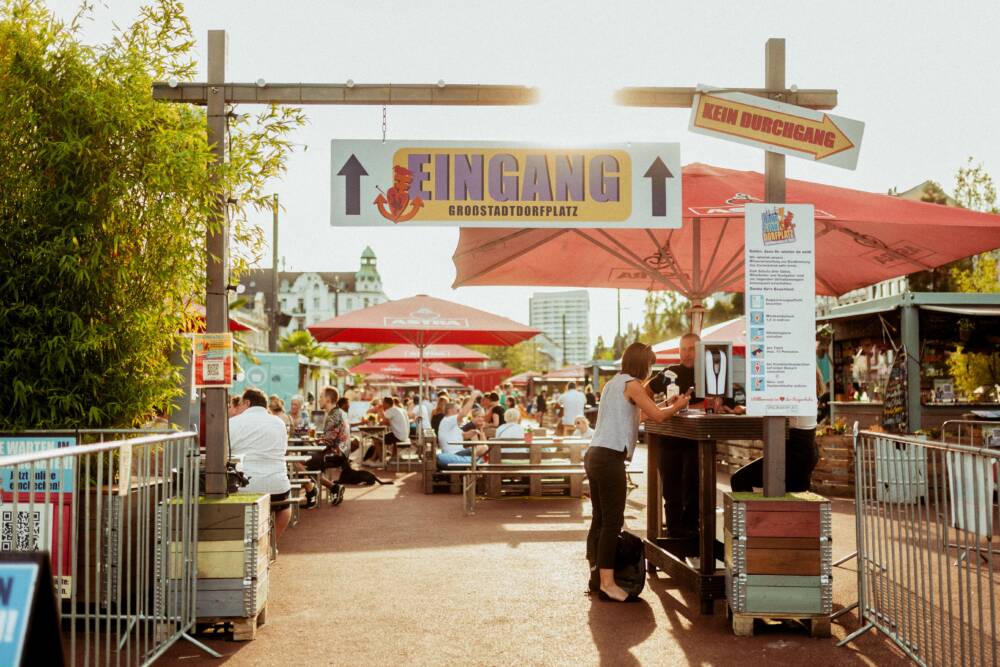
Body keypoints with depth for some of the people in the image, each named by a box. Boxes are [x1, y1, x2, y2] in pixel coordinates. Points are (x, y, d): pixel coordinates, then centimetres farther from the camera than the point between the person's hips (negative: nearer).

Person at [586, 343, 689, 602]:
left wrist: (667, 405, 24)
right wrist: (677, 406, 7)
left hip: (595, 455, 10)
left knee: (600, 519, 12)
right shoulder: (631, 384, -7)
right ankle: (607, 581, -8)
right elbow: (657, 415, -11)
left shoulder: (614, 383, 21)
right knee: (613, 521, -8)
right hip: (610, 457, -9)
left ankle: (596, 575, 17)